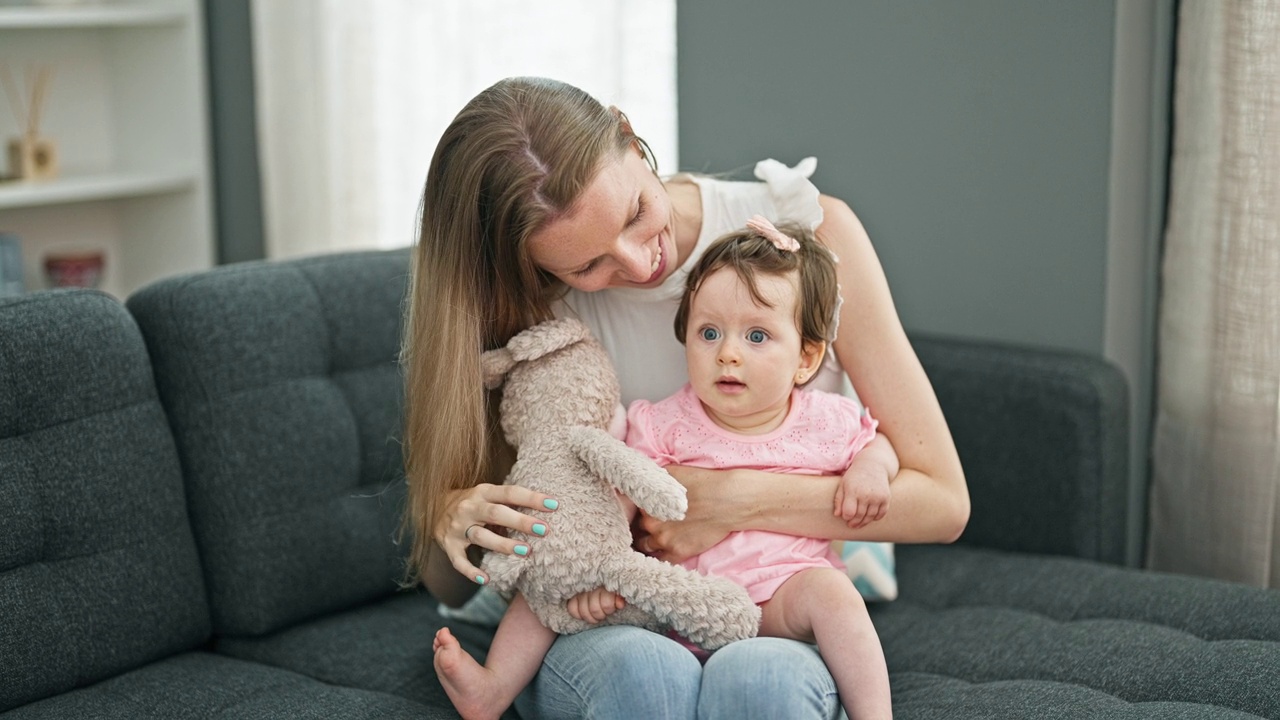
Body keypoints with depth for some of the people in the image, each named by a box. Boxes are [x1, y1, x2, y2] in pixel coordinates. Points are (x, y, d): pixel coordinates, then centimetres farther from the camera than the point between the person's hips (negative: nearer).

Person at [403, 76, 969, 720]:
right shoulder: (533, 301, -6)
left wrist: (733, 500, -20)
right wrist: (452, 515, -23)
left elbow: (942, 502, -9)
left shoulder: (809, 230, -9)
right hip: (598, 622, -1)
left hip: (773, 625, 1)